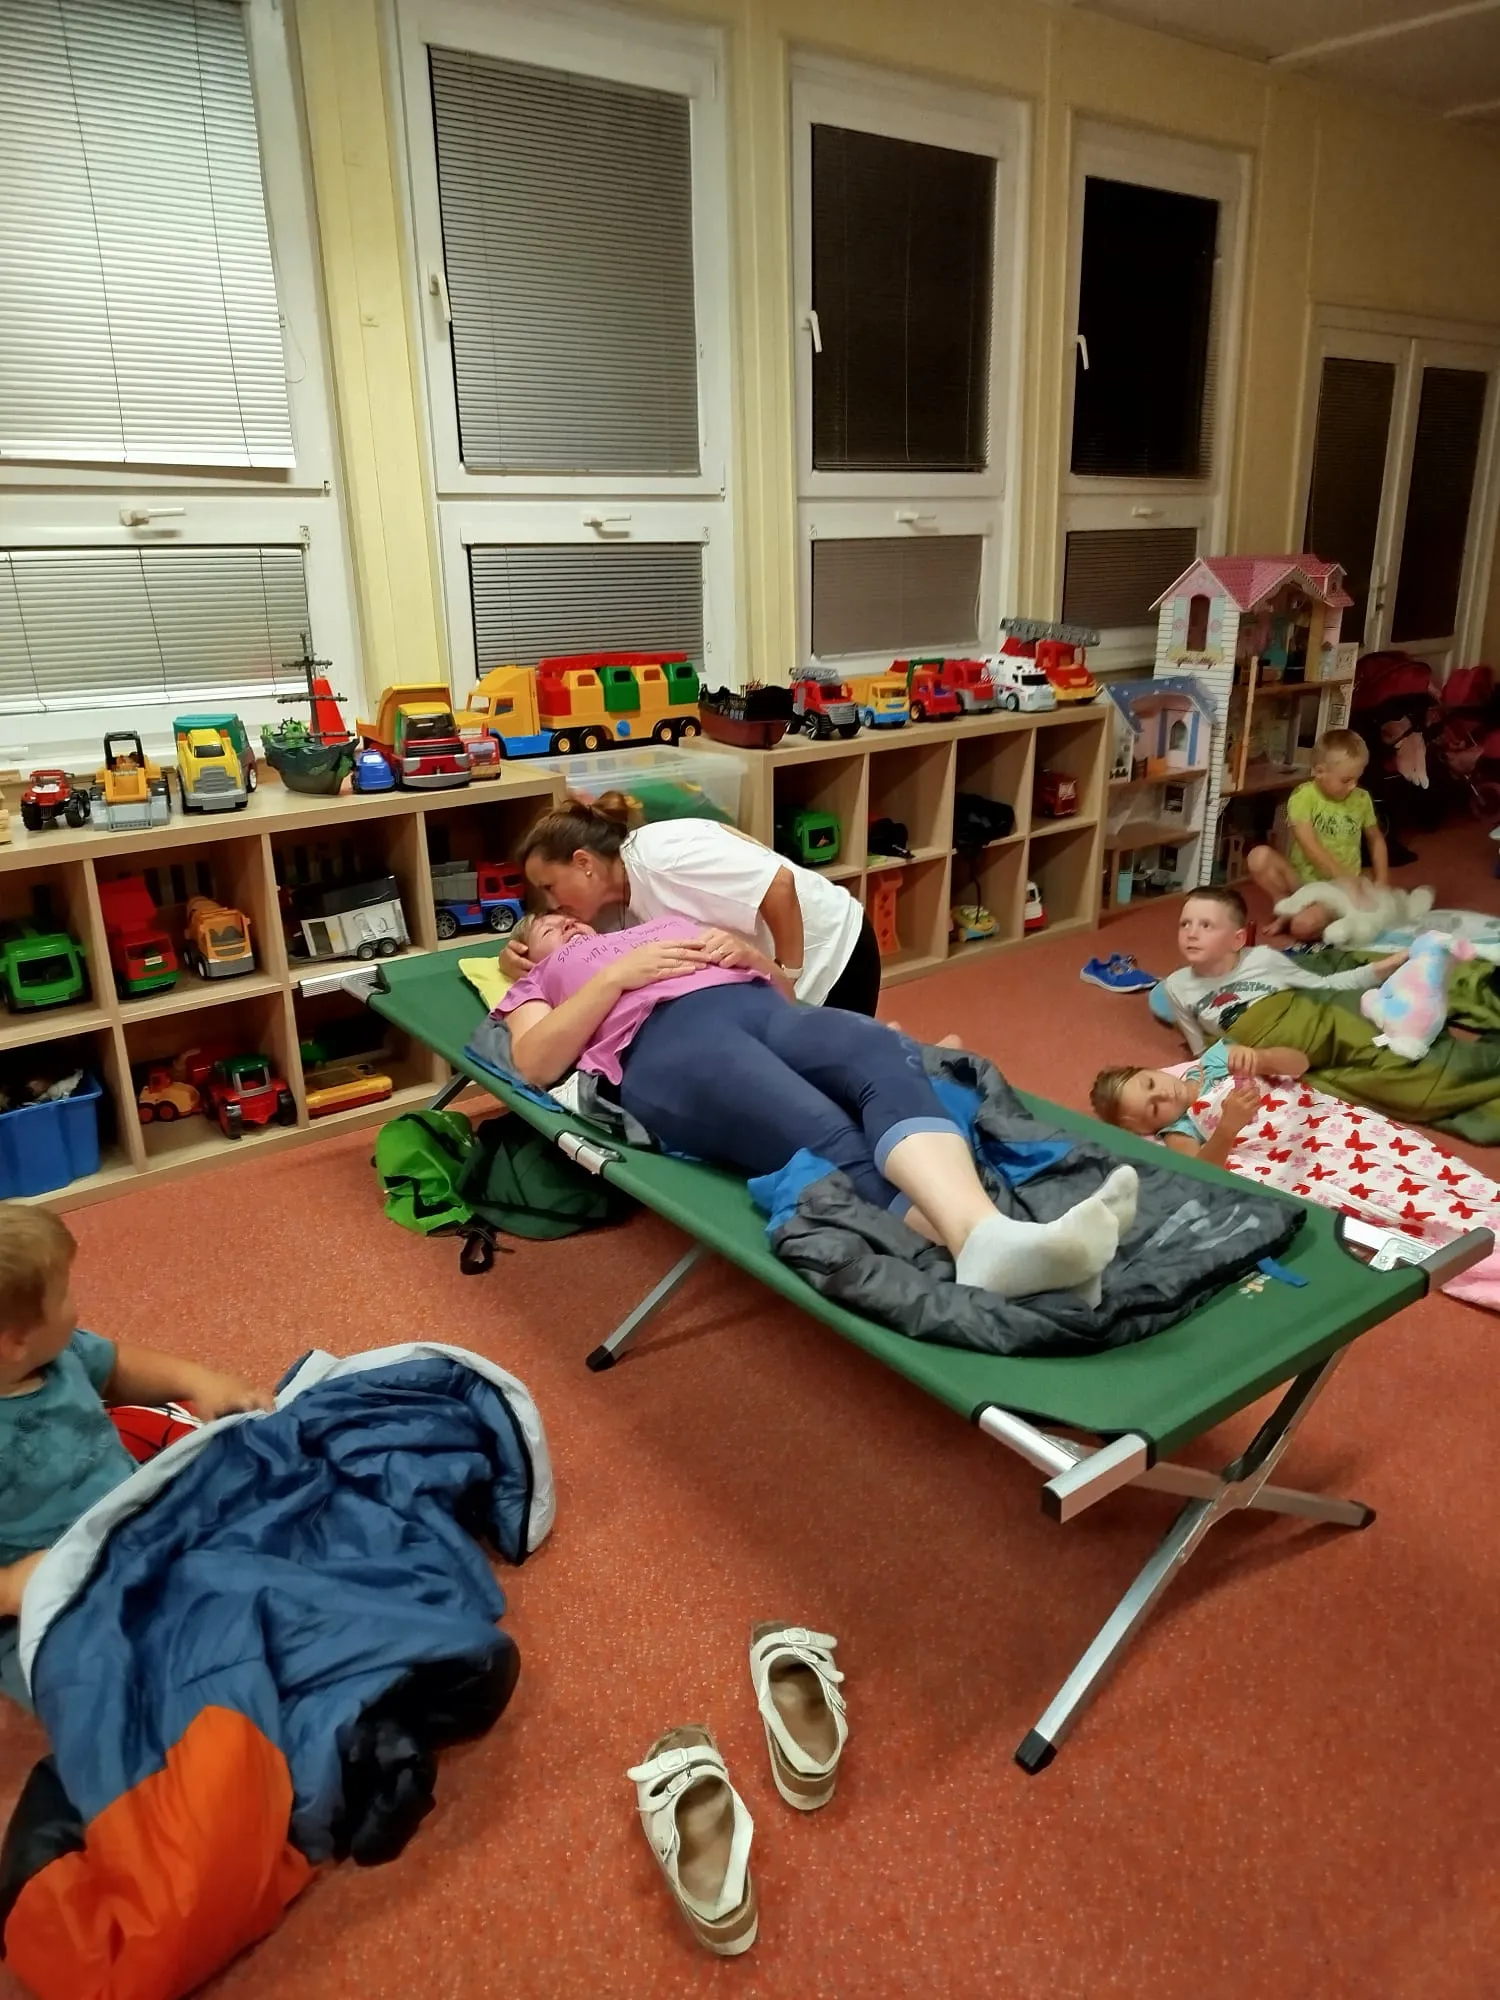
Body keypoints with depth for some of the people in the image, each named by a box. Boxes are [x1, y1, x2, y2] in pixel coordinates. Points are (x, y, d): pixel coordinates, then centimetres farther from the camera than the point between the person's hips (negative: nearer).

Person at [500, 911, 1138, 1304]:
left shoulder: (673, 925, 44)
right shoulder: (539, 984, 34)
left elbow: (780, 986, 33)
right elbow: (535, 1064, 10)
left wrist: (749, 954, 12)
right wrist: (618, 973, 4)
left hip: (761, 1010, 3)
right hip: (665, 1044, -3)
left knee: (887, 1055, -34)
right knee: (835, 1146, -34)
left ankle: (984, 1236, -58)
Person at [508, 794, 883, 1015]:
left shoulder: (662, 857, -30)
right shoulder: (616, 892, -2)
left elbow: (780, 885, -33)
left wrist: (789, 975, -25)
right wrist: (523, 958, -15)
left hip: (831, 955, -8)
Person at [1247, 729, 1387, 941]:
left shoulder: (1362, 799, 2)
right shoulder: (1303, 797, -10)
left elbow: (1376, 840, 16)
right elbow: (1311, 849, -20)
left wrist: (1381, 883, 5)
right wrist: (1346, 879, -26)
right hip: (1303, 879, 0)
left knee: (1303, 925, -32)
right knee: (1258, 857, -28)